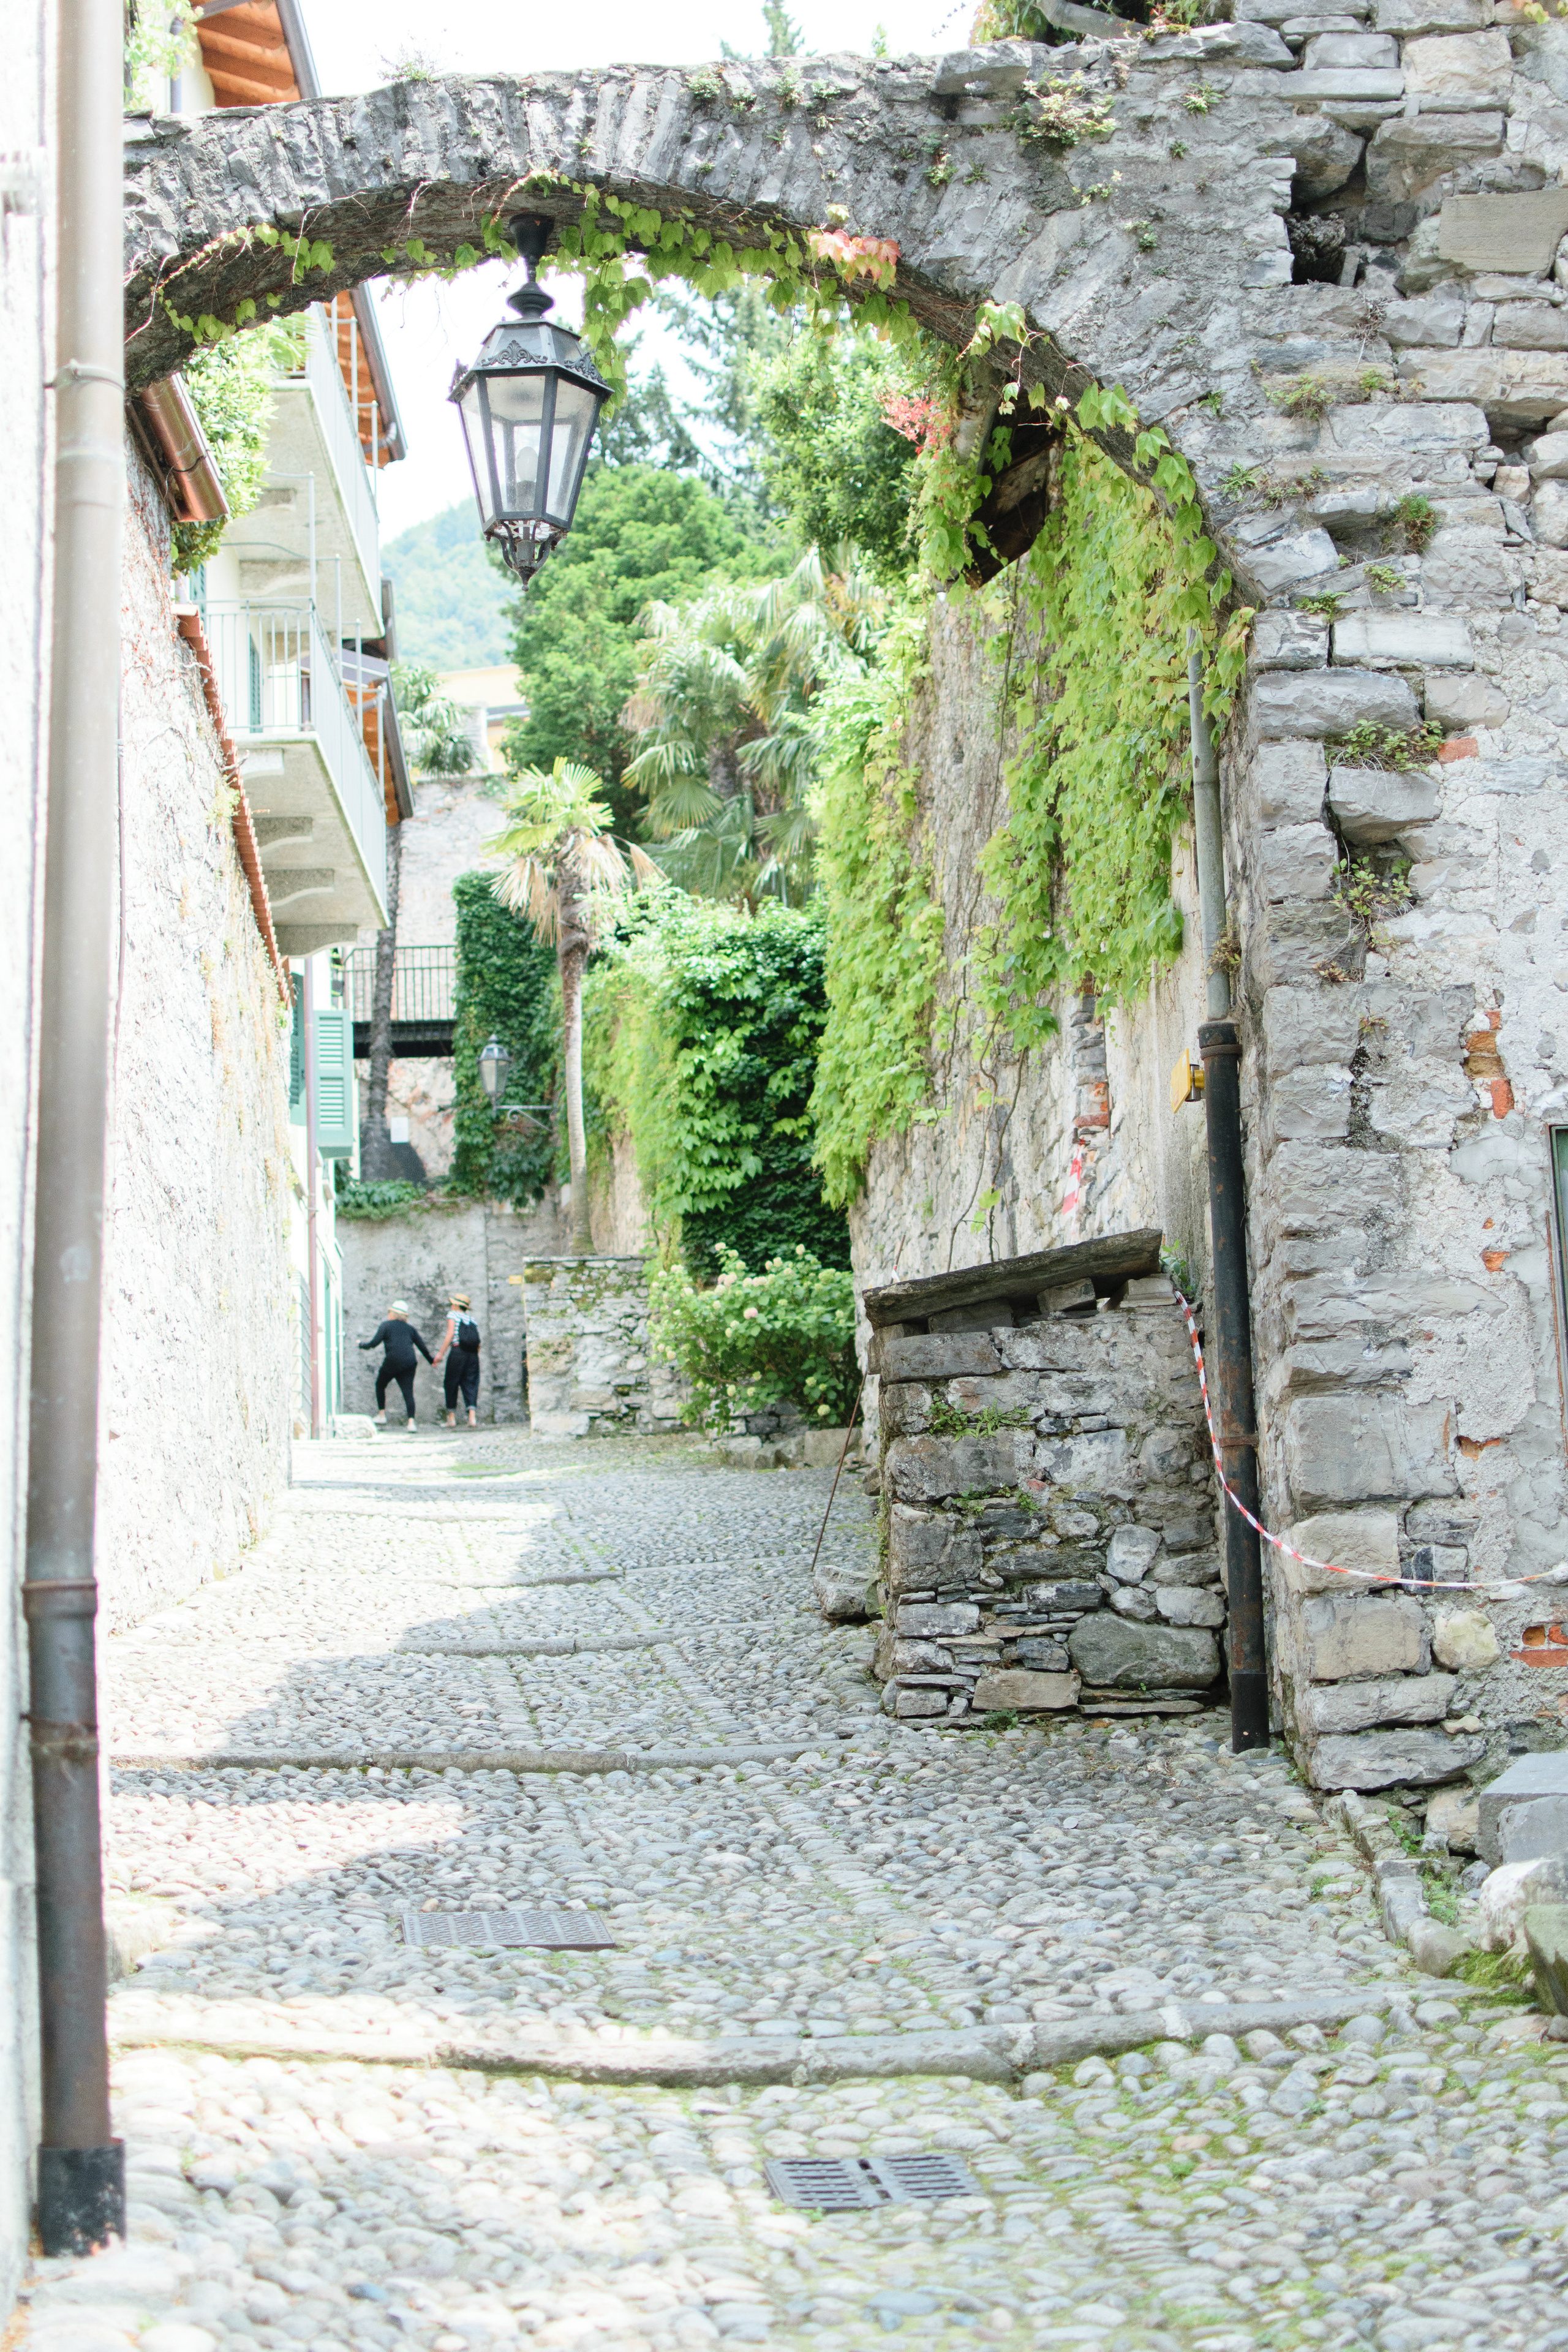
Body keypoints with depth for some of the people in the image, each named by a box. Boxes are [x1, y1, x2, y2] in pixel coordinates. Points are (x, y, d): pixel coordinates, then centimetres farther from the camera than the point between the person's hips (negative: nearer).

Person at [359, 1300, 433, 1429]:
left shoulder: (386, 1326, 6)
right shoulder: (410, 1328, 18)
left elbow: (375, 1343, -3)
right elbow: (422, 1347, 18)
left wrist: (362, 1345, 16)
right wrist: (431, 1361, 30)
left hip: (392, 1362, -3)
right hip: (409, 1363, 3)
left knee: (380, 1385, 21)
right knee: (408, 1391, -2)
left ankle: (382, 1414, 21)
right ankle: (411, 1421, -17)